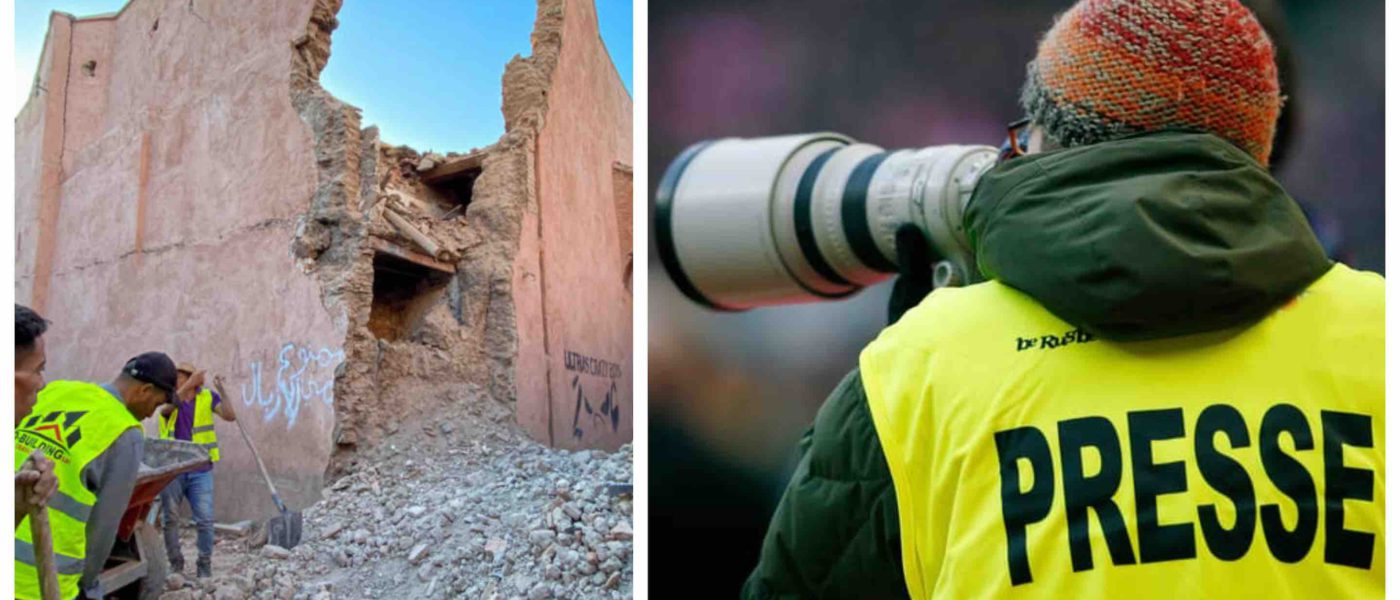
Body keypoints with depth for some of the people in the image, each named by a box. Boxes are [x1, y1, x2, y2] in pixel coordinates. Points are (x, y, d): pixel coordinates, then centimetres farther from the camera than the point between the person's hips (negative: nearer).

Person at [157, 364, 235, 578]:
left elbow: (230, 415, -9)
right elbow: (166, 408, -22)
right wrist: (190, 384, -29)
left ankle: (205, 565, 8)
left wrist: (222, 390, -22)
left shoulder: (207, 397, 2)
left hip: (200, 471, -1)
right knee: (169, 519, 7)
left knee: (205, 520, -3)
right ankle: (175, 564, 21)